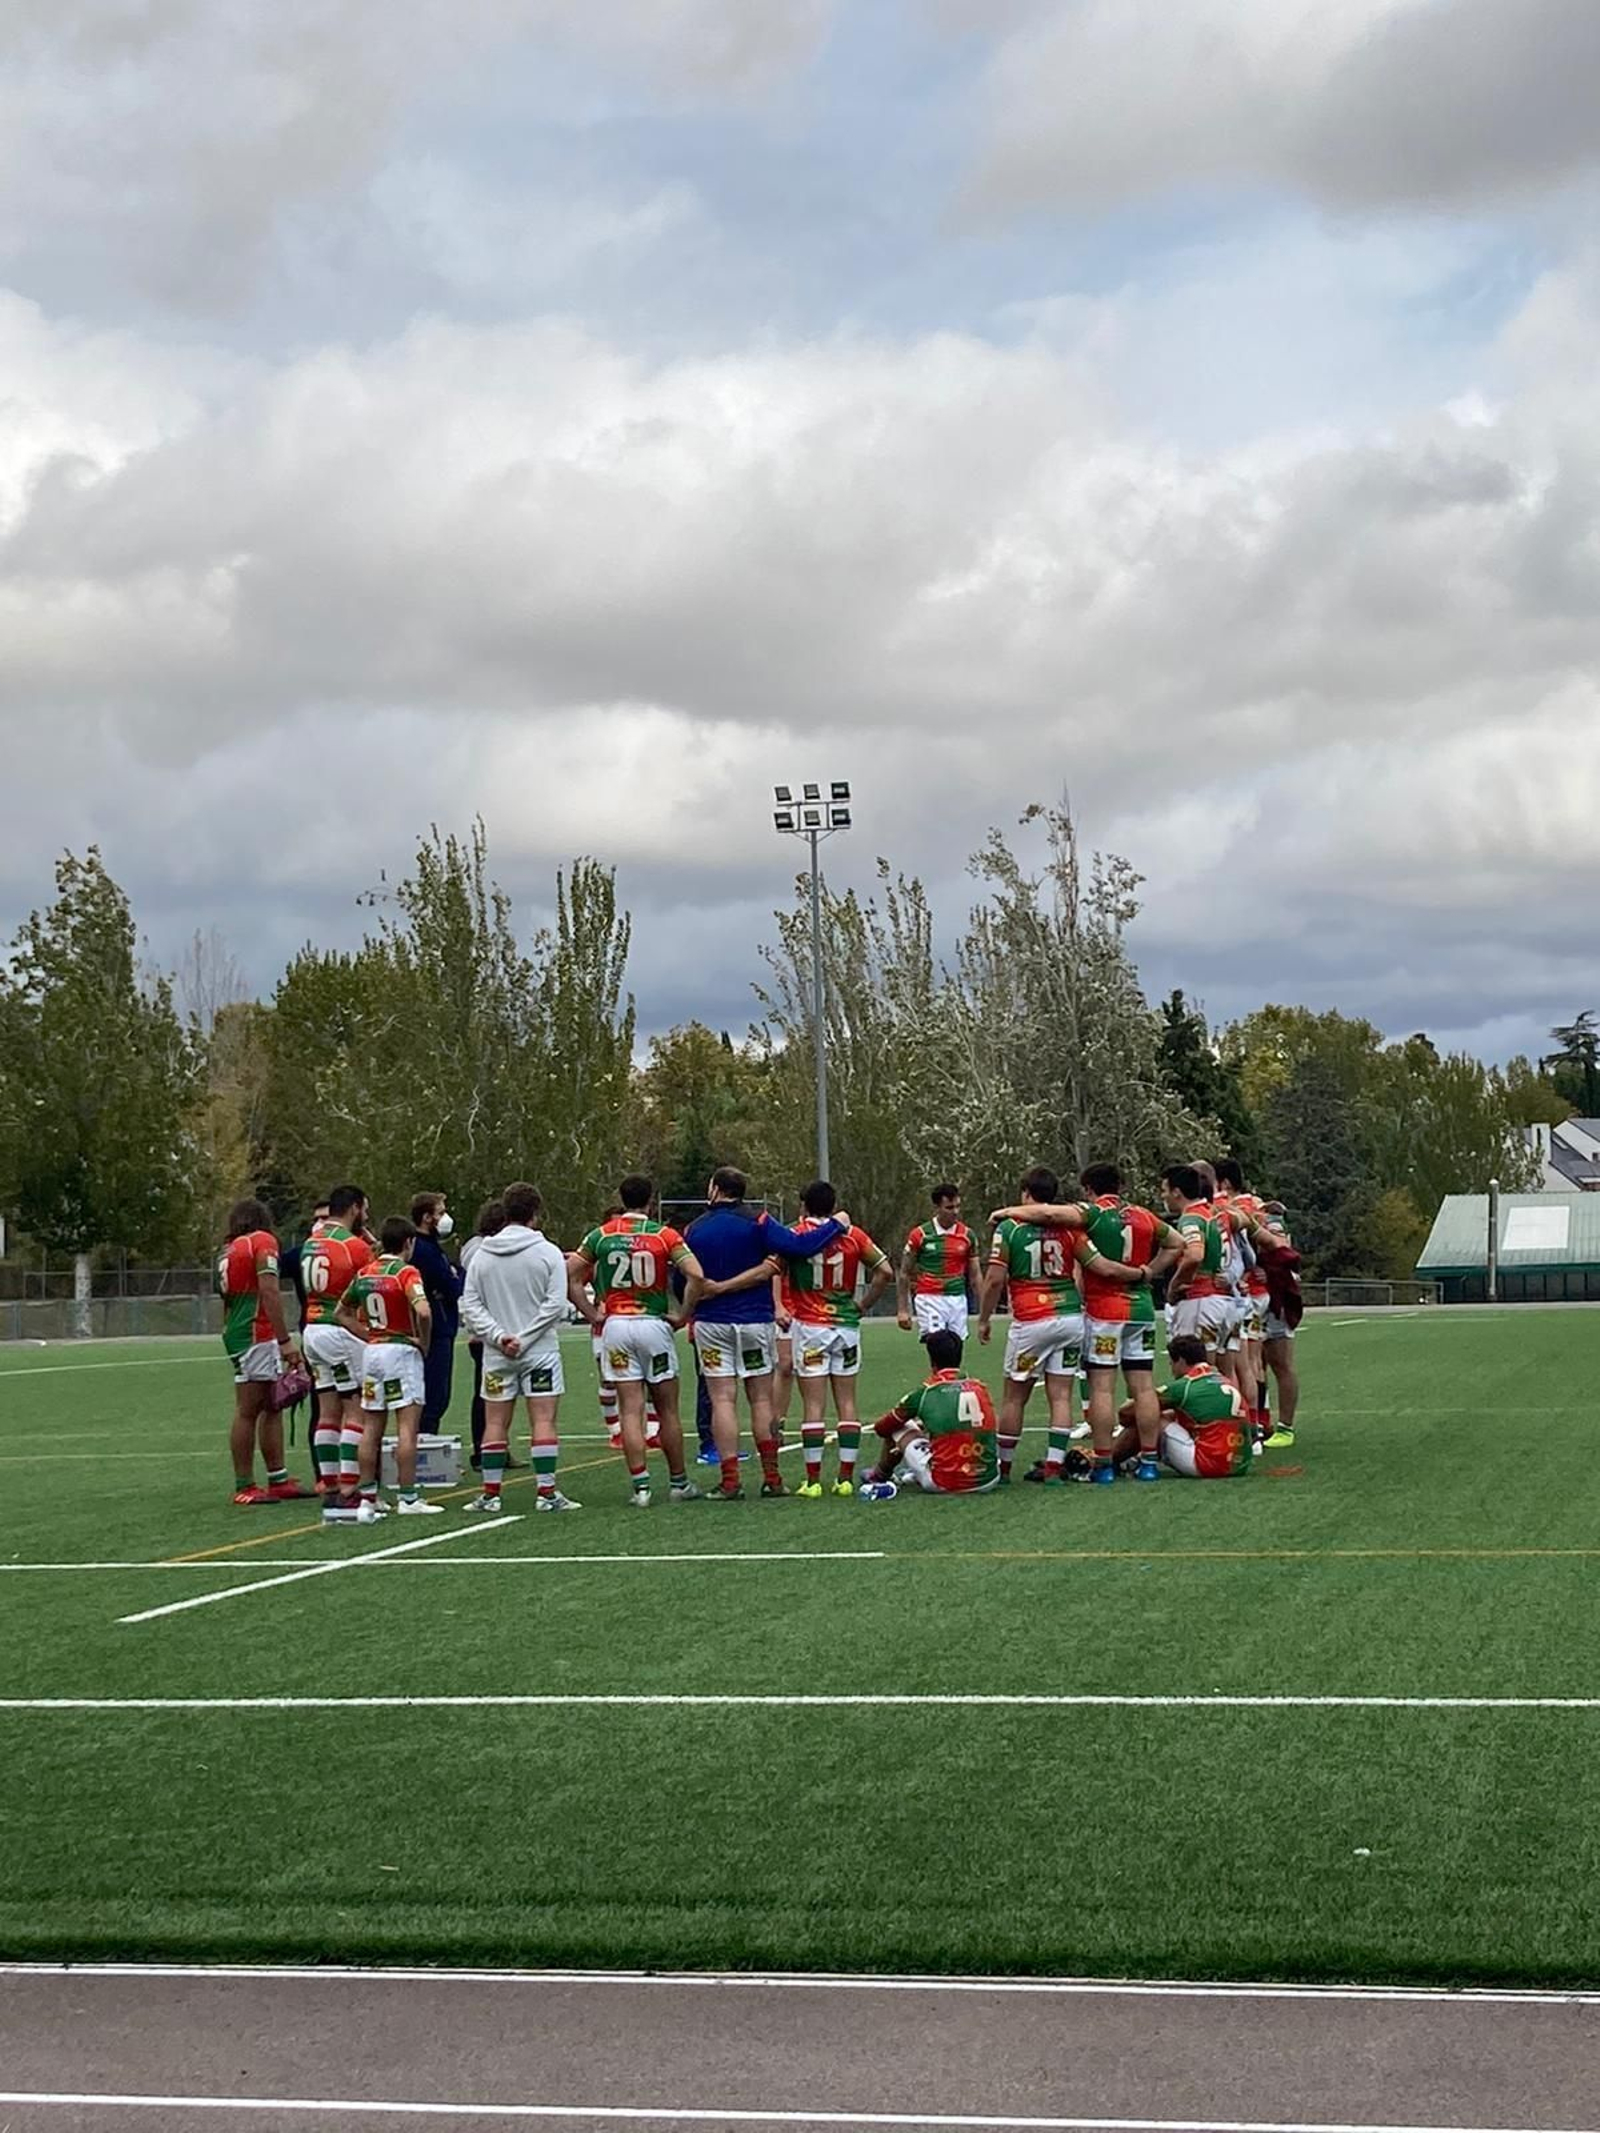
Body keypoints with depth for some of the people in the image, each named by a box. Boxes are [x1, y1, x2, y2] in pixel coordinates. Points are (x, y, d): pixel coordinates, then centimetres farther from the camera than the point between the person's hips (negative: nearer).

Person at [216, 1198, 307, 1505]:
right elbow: (269, 1293, -15)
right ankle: (244, 1488, -4)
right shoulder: (262, 1241, -5)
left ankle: (279, 1481, 16)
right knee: (248, 1411, -6)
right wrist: (285, 1340, -17)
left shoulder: (227, 1251, 20)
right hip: (258, 1337, -9)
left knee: (272, 1407, 14)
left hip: (236, 1333, 9)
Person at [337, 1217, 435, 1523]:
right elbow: (423, 1312, -26)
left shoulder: (364, 1273, 9)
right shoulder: (405, 1273, -12)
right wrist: (424, 1342, -10)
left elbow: (343, 1312, 18)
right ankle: (408, 1498, -6)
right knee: (407, 1426, -4)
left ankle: (368, 1497, 10)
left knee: (371, 1427, 9)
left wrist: (368, 1334, 11)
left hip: (373, 1350, 7)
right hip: (402, 1349, -7)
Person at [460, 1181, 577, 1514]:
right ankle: (547, 1493, -6)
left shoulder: (482, 1254, 4)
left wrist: (499, 1337, -5)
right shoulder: (548, 1252, -5)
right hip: (540, 1350, -3)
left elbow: (470, 1305, 0)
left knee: (495, 1423, 8)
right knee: (544, 1421, -2)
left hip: (496, 1353, 3)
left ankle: (490, 1493, 9)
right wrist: (524, 1339, -9)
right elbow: (555, 1303, -11)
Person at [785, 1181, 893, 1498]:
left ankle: (813, 1480, -2)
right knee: (847, 1403, 7)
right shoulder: (852, 1236, 3)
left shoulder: (795, 1235, -4)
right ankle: (846, 1478, 6)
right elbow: (885, 1271, 2)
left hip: (808, 1326, -2)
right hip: (846, 1326, 2)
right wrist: (864, 1304, 9)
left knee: (813, 1405, -2)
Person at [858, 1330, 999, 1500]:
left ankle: (878, 1480, 35)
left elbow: (882, 1428, 12)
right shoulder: (980, 1387, 7)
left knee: (898, 1429, 16)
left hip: (944, 1484, -3)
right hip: (988, 1481, 3)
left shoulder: (925, 1393, -2)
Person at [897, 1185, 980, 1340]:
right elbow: (904, 1274, 4)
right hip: (929, 1300, -3)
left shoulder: (967, 1235, 6)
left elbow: (974, 1276, 12)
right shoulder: (920, 1235, -3)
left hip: (958, 1301, 3)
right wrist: (903, 1310, 0)